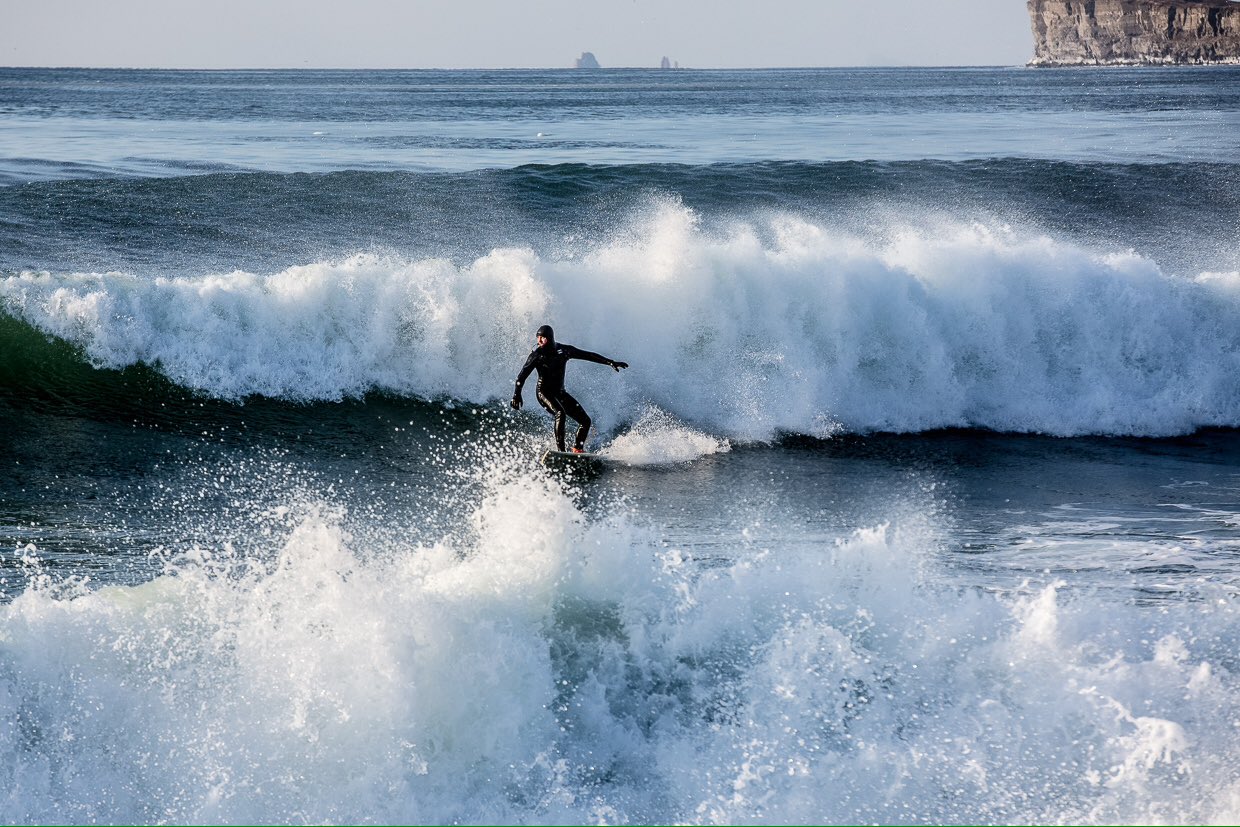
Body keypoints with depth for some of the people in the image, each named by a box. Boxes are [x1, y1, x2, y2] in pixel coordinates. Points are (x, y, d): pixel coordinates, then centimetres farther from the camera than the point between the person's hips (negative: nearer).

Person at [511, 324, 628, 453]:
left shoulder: (564, 350, 0)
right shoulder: (537, 354, -10)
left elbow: (588, 355, 4)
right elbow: (523, 374, -12)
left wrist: (610, 362, 1)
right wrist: (517, 393, -23)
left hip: (560, 393, 5)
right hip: (544, 392, -5)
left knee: (585, 420, -3)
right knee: (560, 413, -32)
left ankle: (577, 449, 9)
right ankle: (560, 450, -32)